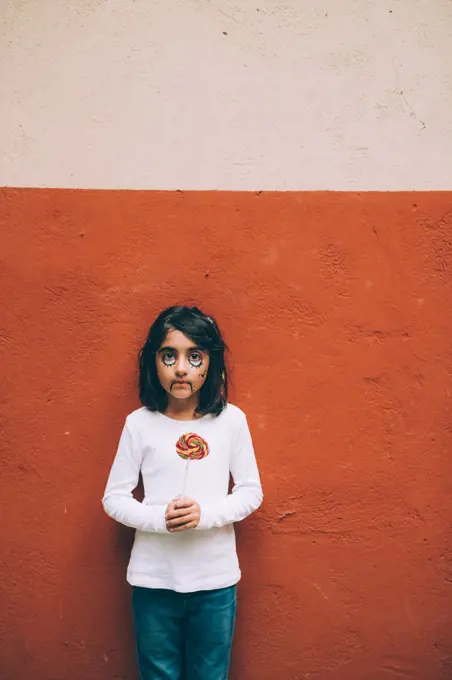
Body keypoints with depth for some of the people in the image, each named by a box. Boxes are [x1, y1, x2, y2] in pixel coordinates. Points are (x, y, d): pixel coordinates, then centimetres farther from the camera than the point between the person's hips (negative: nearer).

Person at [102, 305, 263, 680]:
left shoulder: (231, 420, -6)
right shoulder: (139, 424, -7)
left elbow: (251, 491, 0)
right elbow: (114, 497, -2)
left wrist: (207, 514, -17)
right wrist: (159, 518, -19)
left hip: (216, 579, 1)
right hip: (154, 579, 0)